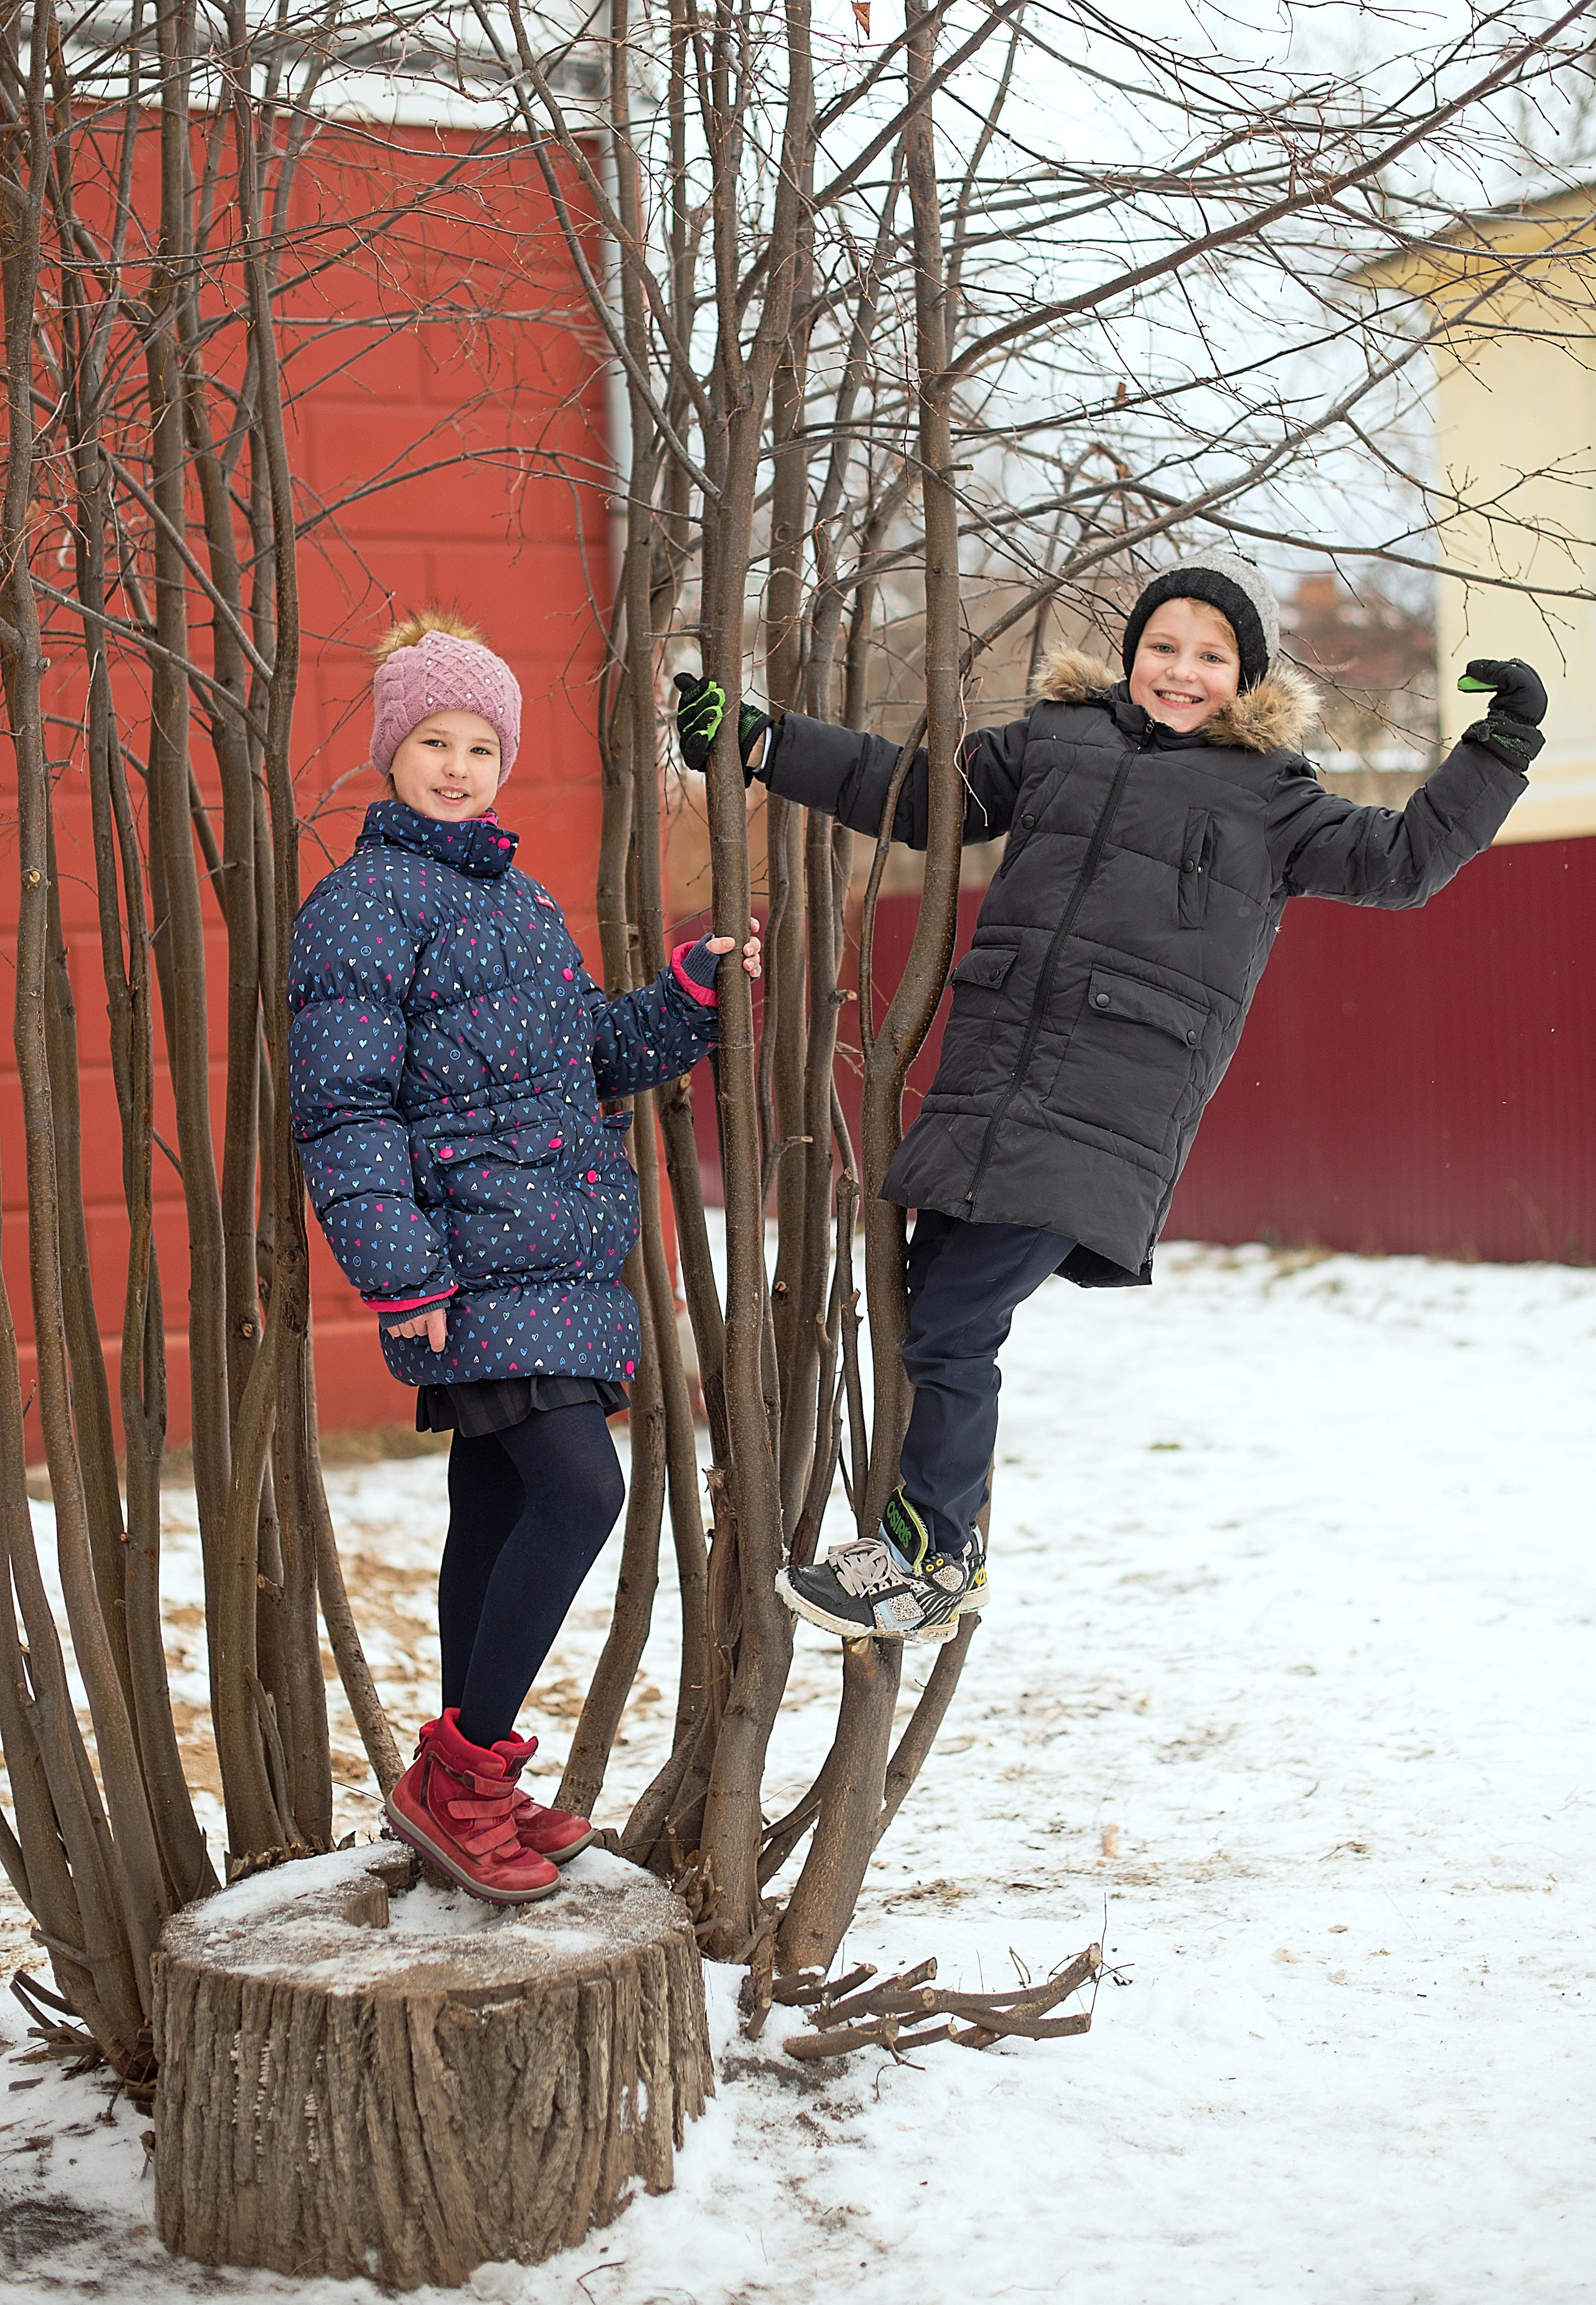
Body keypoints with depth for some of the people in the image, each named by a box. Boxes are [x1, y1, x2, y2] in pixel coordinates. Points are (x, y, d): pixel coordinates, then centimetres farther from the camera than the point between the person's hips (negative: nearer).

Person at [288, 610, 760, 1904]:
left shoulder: (519, 900, 20)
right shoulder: (364, 904, -6)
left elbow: (597, 1053, 26)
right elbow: (344, 1106, -12)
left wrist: (696, 992, 11)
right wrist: (397, 1270, -19)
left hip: (562, 1258, 9)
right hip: (479, 1268, -9)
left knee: (496, 1512, 13)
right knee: (580, 1492, -18)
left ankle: (467, 1794, 22)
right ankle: (460, 1773, -7)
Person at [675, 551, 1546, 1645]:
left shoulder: (1269, 796, 11)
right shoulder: (1055, 740, 19)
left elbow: (1402, 858, 8)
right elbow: (915, 793, 26)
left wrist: (1499, 752, -1)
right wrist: (760, 742, 23)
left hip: (1110, 1111, -5)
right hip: (989, 1079, 5)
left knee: (952, 1328, -12)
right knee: (927, 1311, 4)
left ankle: (926, 1558, 5)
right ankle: (950, 1551, 22)